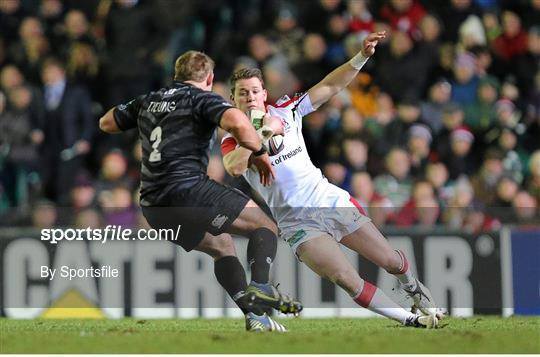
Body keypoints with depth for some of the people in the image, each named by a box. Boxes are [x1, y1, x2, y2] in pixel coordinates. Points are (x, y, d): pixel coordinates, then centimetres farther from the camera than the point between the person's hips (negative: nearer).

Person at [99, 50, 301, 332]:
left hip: (154, 208, 7)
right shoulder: (202, 98, 0)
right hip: (187, 189, -7)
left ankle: (253, 316, 12)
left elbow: (106, 123, 32)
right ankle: (260, 286, -21)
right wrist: (259, 153, -4)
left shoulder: (148, 101, 20)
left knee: (221, 245, 26)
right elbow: (237, 122, -20)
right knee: (264, 225, 5)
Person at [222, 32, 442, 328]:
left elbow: (330, 86, -2)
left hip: (332, 201, 3)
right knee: (347, 280, -22)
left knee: (391, 261, 6)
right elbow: (234, 167, -28)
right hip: (298, 223, -3)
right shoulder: (233, 140, -5)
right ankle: (410, 320, -6)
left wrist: (362, 56, -14)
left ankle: (414, 289, 41)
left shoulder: (286, 111, 4)